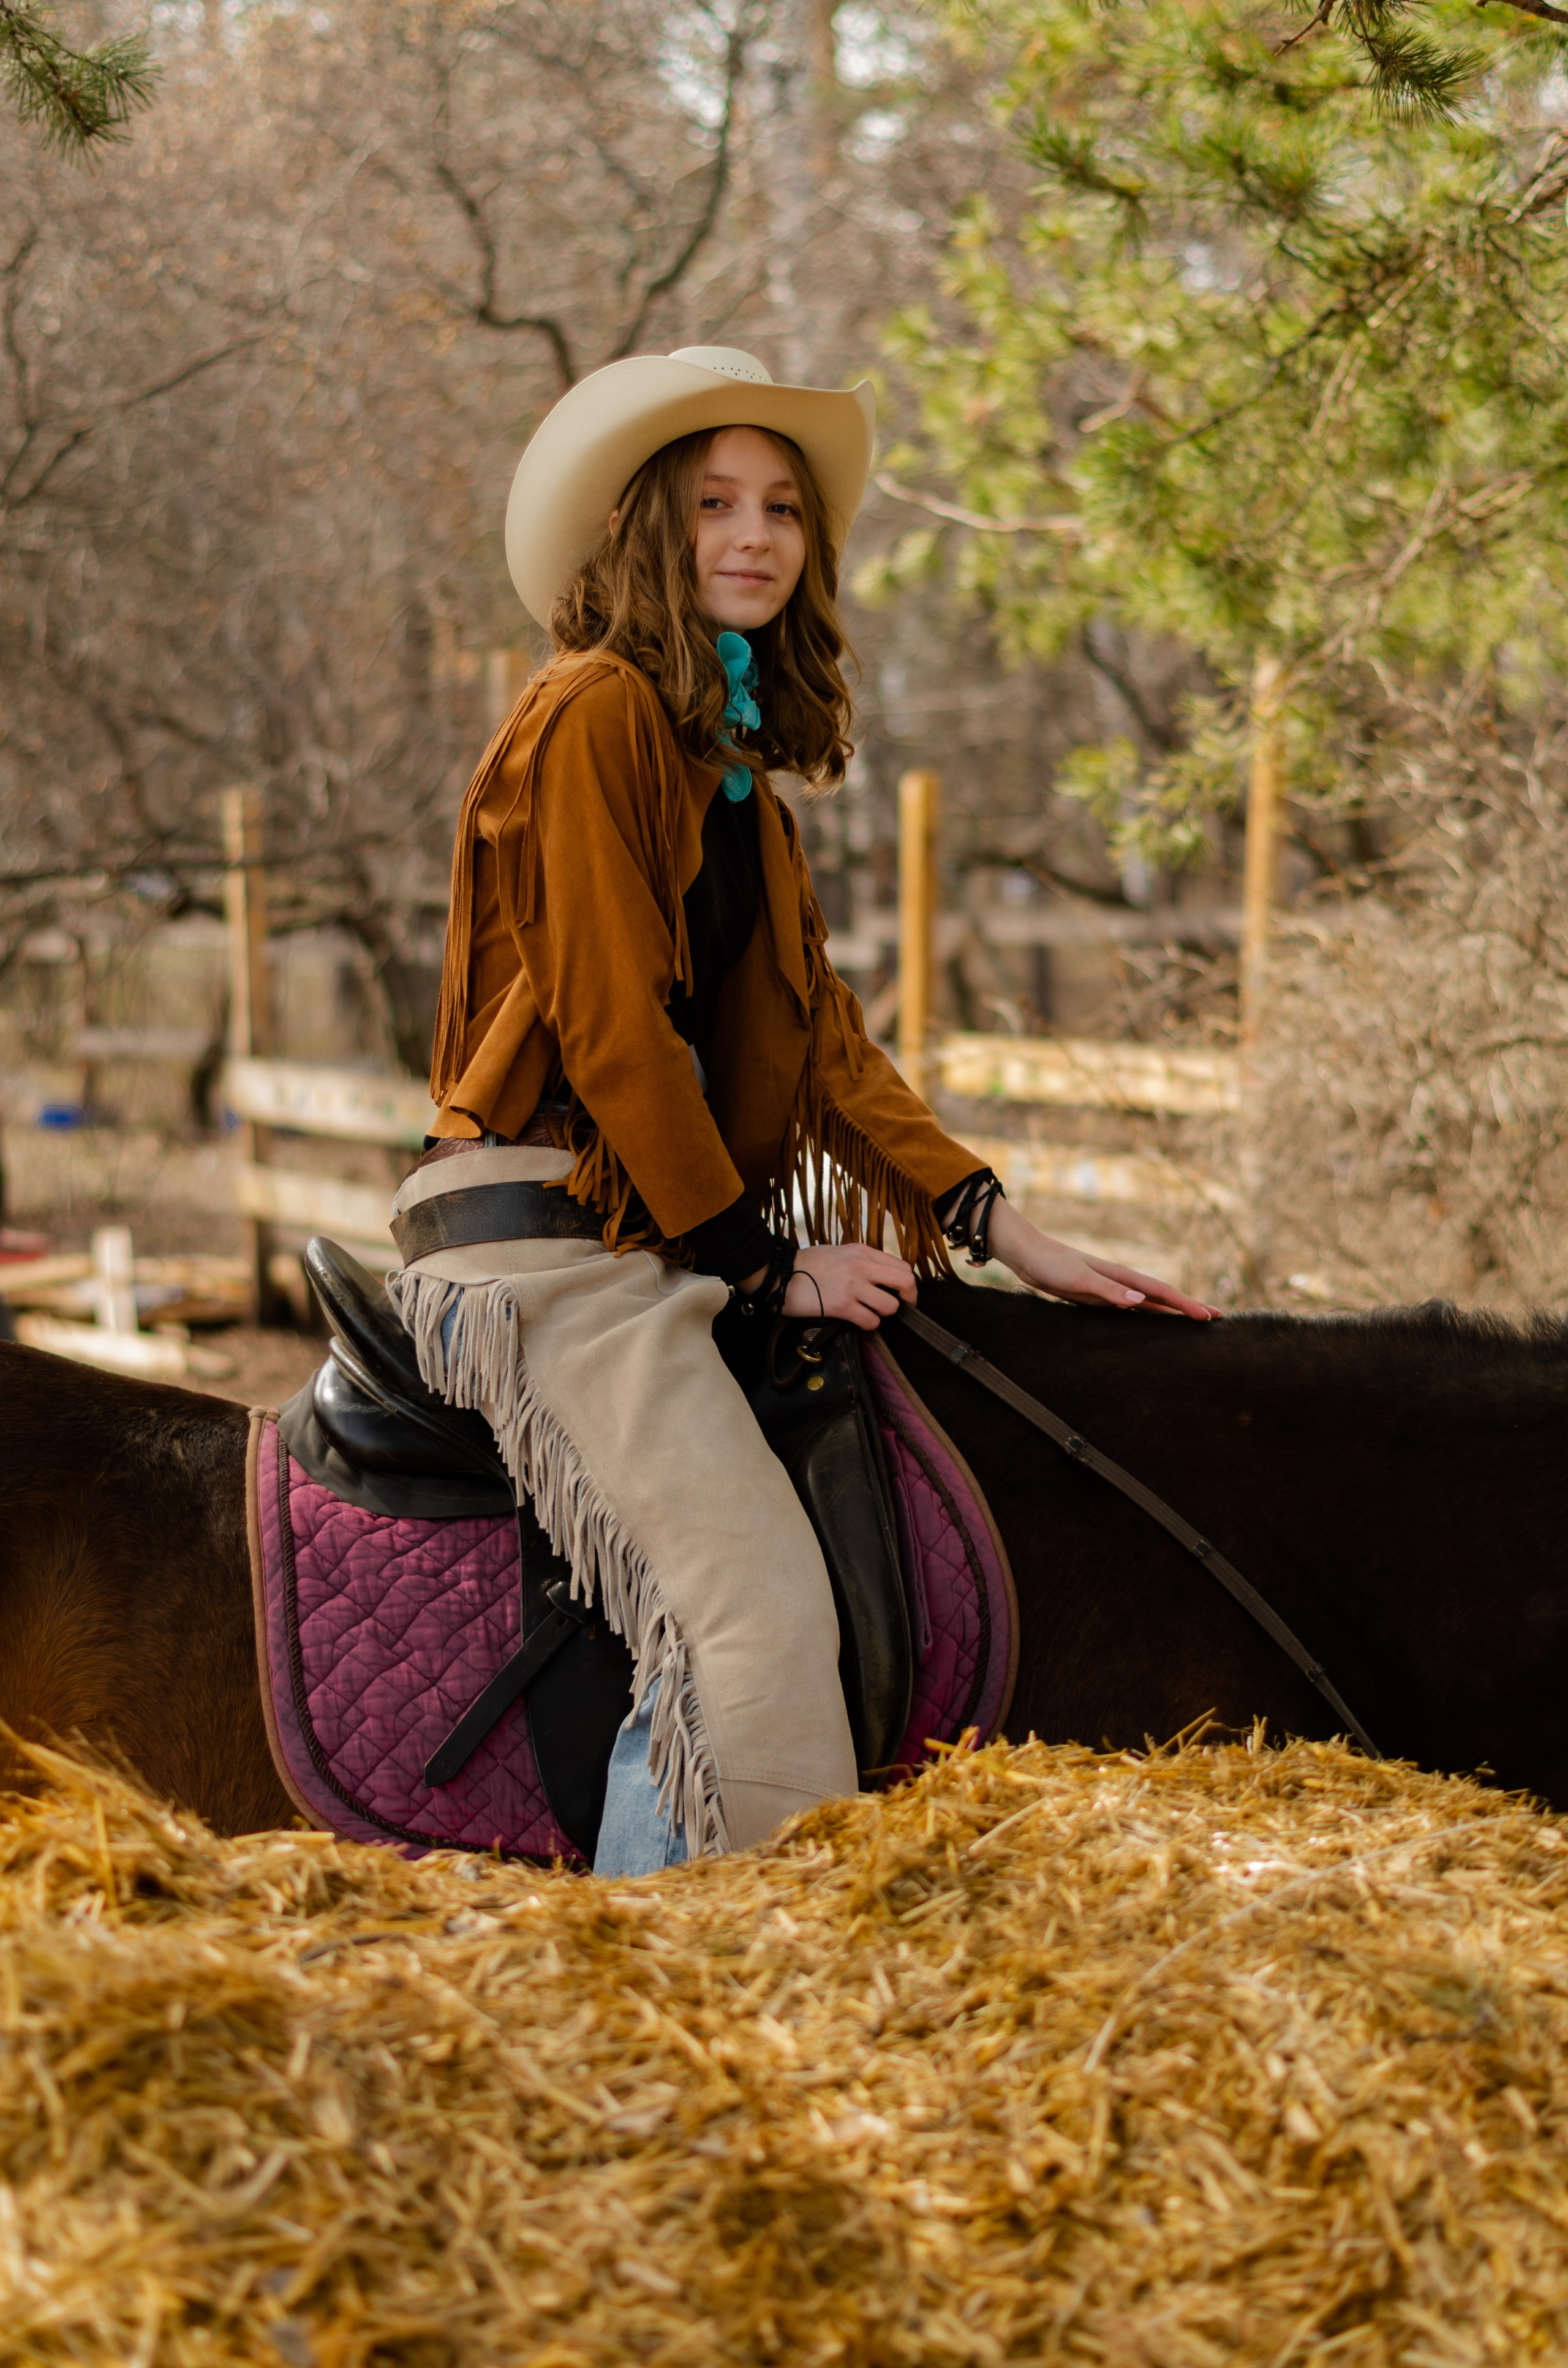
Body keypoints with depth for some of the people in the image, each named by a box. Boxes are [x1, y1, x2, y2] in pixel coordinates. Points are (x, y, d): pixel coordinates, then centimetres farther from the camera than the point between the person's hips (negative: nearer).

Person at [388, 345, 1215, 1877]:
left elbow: (822, 1042, 17)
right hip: (542, 1233, -9)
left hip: (653, 1231, 9)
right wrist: (766, 1262, -7)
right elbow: (609, 1023, -13)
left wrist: (1010, 1236, 8)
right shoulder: (595, 714, -7)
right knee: (759, 1607, -21)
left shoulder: (735, 765, 21)